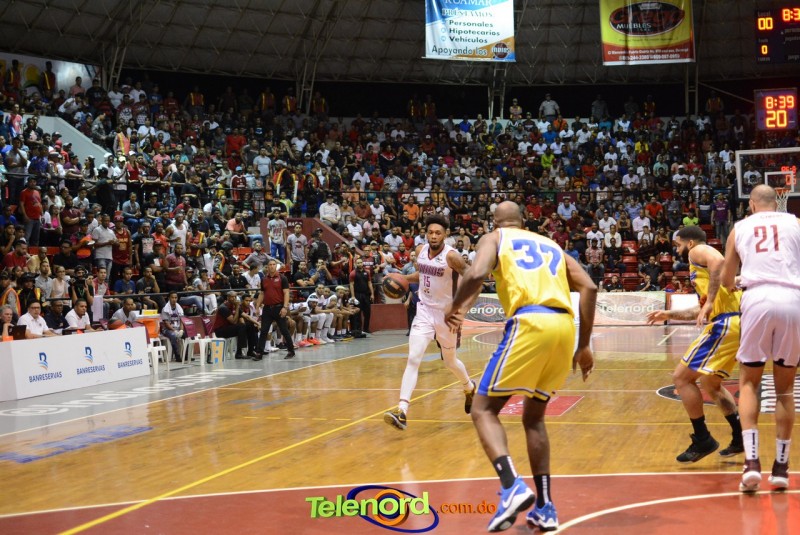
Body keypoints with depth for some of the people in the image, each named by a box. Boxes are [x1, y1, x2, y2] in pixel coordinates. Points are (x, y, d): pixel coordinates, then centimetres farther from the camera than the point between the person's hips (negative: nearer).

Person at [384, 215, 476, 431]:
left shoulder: (451, 256, -19)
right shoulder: (421, 251, -1)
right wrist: (403, 278, 1)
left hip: (446, 313, -3)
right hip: (424, 311, 4)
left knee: (450, 361, 16)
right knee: (413, 359, -13)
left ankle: (470, 388, 49)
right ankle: (402, 411, -20)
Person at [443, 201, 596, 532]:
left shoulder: (494, 238, 17)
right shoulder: (551, 244, 31)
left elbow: (478, 274, -6)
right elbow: (589, 287, 18)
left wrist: (455, 307, 13)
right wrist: (584, 345, 19)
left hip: (530, 323, -5)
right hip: (564, 327, 6)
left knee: (484, 409, 3)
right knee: (534, 416, 22)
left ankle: (512, 487, -20)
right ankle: (544, 507, 16)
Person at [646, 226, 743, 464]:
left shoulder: (698, 251, 2)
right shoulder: (705, 261, 30)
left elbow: (719, 262, -23)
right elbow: (702, 310, 35)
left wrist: (710, 301, -24)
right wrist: (670, 314, 35)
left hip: (726, 323, -10)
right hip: (736, 322, 10)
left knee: (682, 377, -5)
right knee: (710, 384, 24)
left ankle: (702, 440, 0)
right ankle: (741, 437, 22)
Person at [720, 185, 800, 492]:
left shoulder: (740, 227, 19)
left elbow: (726, 280, 26)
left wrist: (734, 283, 49)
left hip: (758, 299, 0)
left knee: (749, 383, 12)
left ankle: (751, 461, -6)